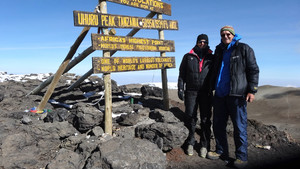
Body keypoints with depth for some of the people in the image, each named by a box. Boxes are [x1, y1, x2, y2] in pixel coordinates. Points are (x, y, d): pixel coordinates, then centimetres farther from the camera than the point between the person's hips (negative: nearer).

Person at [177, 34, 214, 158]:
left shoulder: (211, 58, 10)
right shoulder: (188, 57, 9)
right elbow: (181, 74, 8)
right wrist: (180, 89, -1)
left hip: (206, 93, 1)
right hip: (191, 92, 0)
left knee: (205, 119, 3)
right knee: (190, 117, 3)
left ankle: (204, 145, 15)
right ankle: (190, 143, 16)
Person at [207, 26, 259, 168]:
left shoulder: (244, 49, 1)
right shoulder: (219, 50, 17)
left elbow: (253, 70, -2)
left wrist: (252, 90, -11)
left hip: (237, 94, -6)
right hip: (219, 95, 6)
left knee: (239, 127, -1)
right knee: (218, 125, 11)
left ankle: (241, 157, 13)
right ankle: (221, 151, 26)